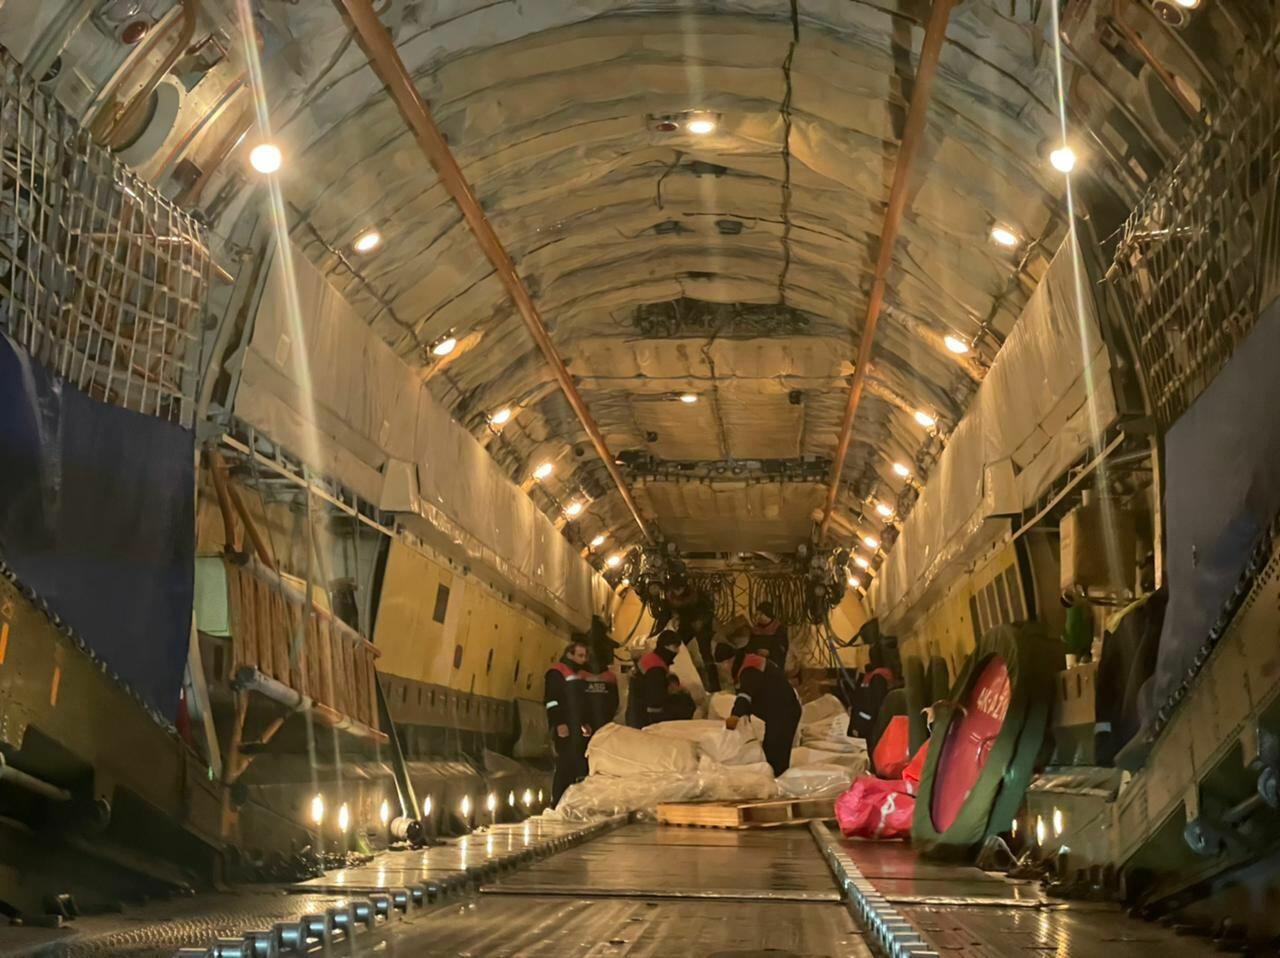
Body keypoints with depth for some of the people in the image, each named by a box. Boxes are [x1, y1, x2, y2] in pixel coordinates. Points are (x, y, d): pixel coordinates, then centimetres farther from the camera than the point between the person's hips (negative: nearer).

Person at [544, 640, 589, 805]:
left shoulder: (578, 674, 21)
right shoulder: (556, 673, -7)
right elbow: (551, 700, -16)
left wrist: (585, 723, 18)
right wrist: (559, 724, -22)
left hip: (578, 729, 9)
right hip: (564, 729, -9)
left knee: (579, 765, 8)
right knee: (565, 765, -13)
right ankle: (557, 802, -10)